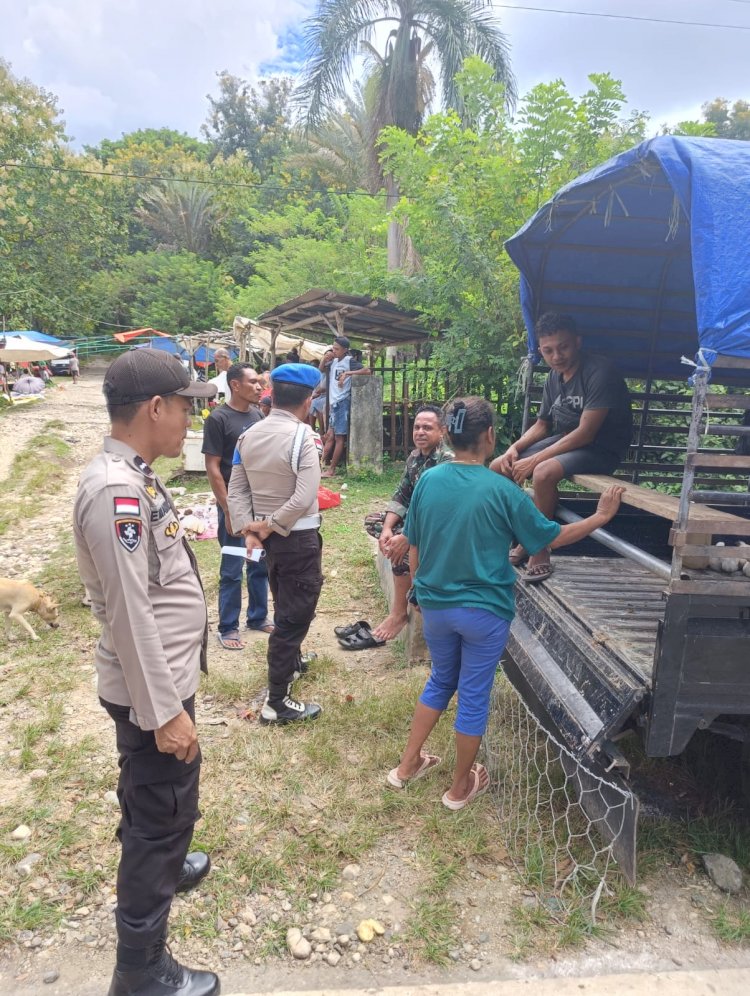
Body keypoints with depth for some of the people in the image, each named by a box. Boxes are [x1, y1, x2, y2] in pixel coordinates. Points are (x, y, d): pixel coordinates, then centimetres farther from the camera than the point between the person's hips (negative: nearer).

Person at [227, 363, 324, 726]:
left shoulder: (248, 436, 3)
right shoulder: (301, 437, -19)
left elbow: (237, 490, 2)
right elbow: (304, 497, -28)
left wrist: (248, 529, -3)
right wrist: (268, 526, -17)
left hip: (269, 536, 8)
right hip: (298, 537, -7)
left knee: (284, 605, 26)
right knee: (295, 613, 2)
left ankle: (291, 663, 49)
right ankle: (277, 702, 10)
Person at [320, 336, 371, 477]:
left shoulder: (349, 361, -10)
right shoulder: (334, 361, 11)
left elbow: (368, 371, -21)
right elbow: (321, 370, 27)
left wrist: (348, 373, -24)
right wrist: (324, 358, 7)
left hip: (342, 402, -8)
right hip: (334, 402, 8)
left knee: (339, 437, -3)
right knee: (331, 436, 11)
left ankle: (331, 470, -1)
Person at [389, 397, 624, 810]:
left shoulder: (427, 481, -5)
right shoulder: (501, 490, -16)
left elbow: (413, 548, 3)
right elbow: (552, 537, -5)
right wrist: (601, 516, 8)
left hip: (435, 605, 4)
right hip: (484, 611, -4)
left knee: (440, 681, 25)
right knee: (474, 696, 12)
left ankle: (407, 764, 34)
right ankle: (461, 786, 29)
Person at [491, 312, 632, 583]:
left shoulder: (600, 372, -20)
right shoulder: (554, 377, 5)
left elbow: (585, 433, -25)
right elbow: (541, 425, 15)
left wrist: (534, 460, -25)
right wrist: (515, 448, -5)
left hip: (601, 449, -8)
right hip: (564, 440, 9)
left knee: (544, 472, -35)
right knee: (498, 468, 0)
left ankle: (540, 551, -17)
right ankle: (520, 541, 7)